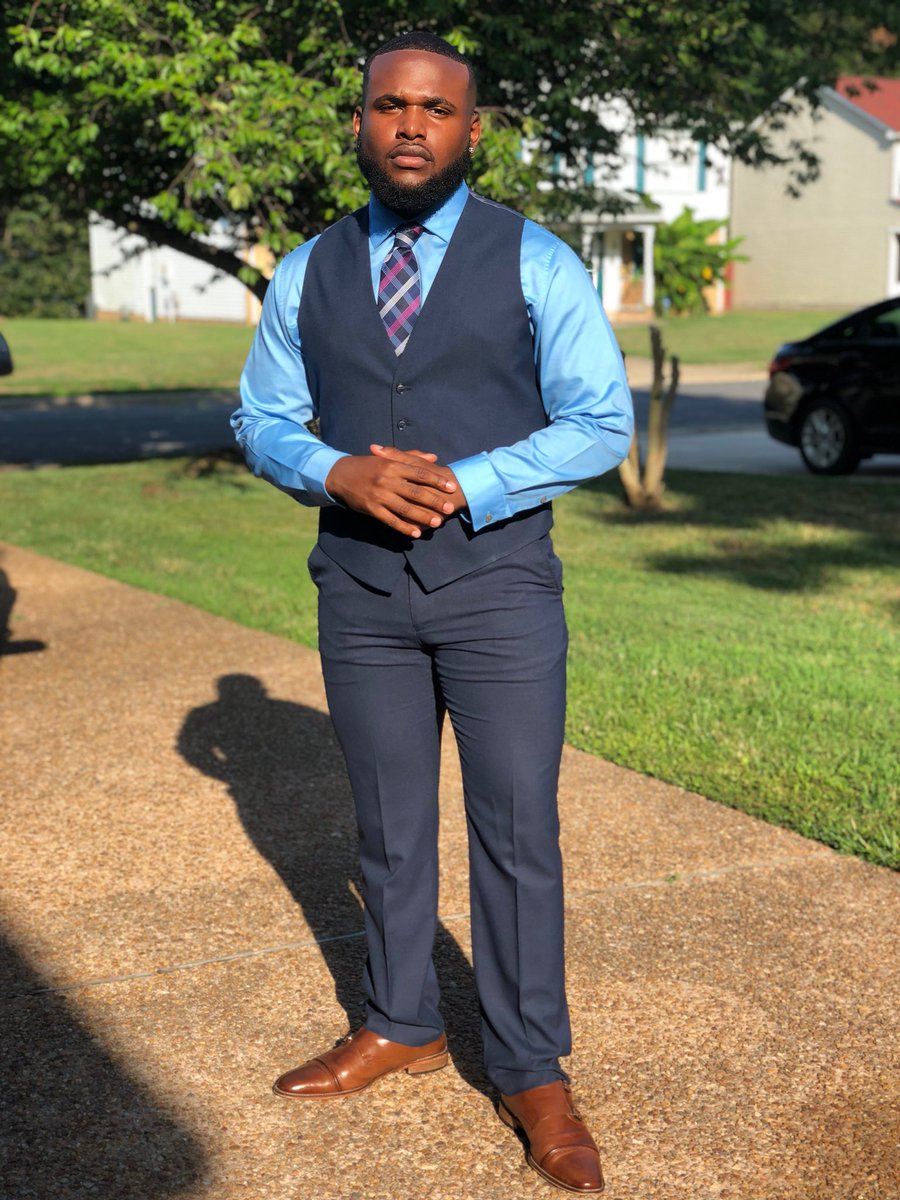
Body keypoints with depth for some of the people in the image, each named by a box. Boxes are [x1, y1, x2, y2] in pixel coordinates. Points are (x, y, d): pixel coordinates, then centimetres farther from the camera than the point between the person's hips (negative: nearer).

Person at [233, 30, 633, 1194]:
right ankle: (401, 1027, 34)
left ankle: (532, 1075, 16)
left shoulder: (535, 263, -4)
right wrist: (341, 474, -13)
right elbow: (262, 420, 9)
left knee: (516, 832, 2)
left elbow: (601, 423, -6)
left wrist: (460, 486, -18)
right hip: (360, 584, 3)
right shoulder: (307, 275, 5)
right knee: (389, 826, 15)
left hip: (499, 580, -3)